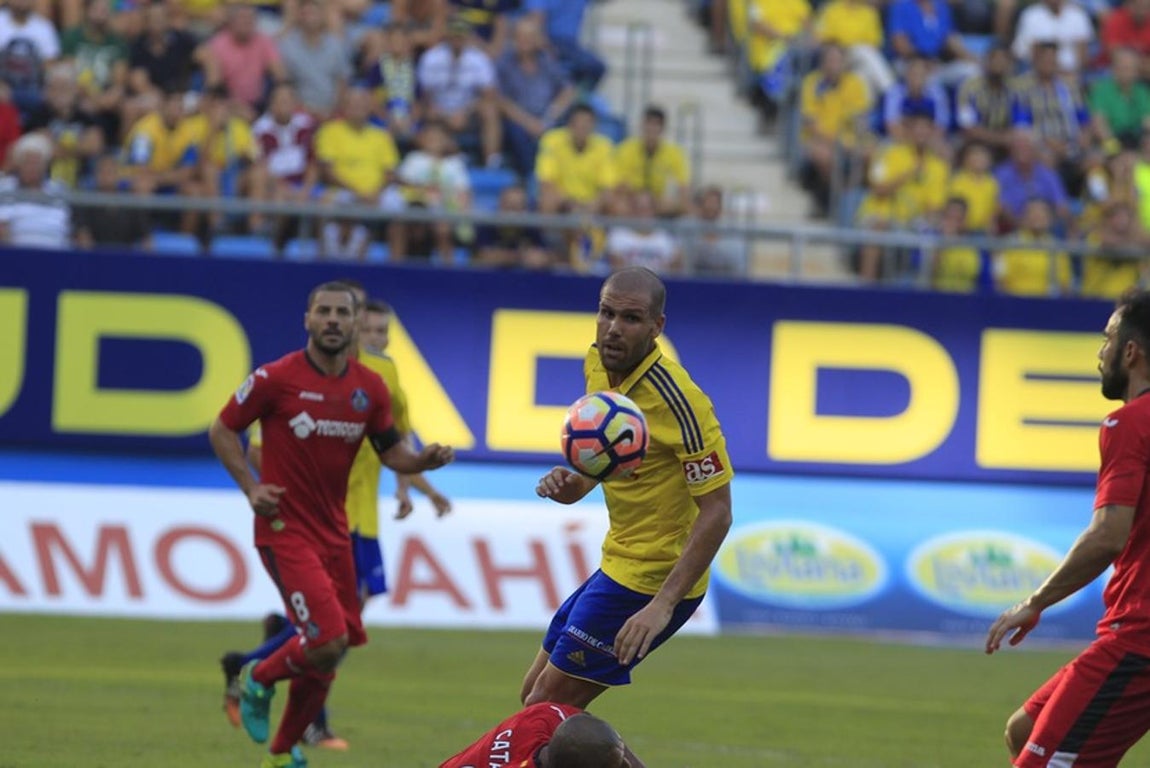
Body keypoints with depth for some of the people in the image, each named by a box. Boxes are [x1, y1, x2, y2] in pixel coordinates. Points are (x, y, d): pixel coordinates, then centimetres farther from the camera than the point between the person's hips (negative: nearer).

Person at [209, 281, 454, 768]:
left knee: (326, 656, 10)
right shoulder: (276, 379, -10)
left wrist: (424, 460, -8)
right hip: (285, 529, -6)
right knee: (328, 643, -19)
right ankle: (258, 681, 12)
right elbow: (223, 430, 0)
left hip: (334, 533, 6)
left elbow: (390, 449, 14)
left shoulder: (370, 388, 4)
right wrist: (251, 487, -11)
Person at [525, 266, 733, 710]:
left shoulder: (677, 399, -24)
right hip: (619, 565, 9)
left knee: (547, 708, -9)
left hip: (655, 581, -9)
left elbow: (716, 512, -25)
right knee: (536, 695, 17)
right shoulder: (598, 366, 1)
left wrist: (663, 605, -32)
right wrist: (570, 483, -7)